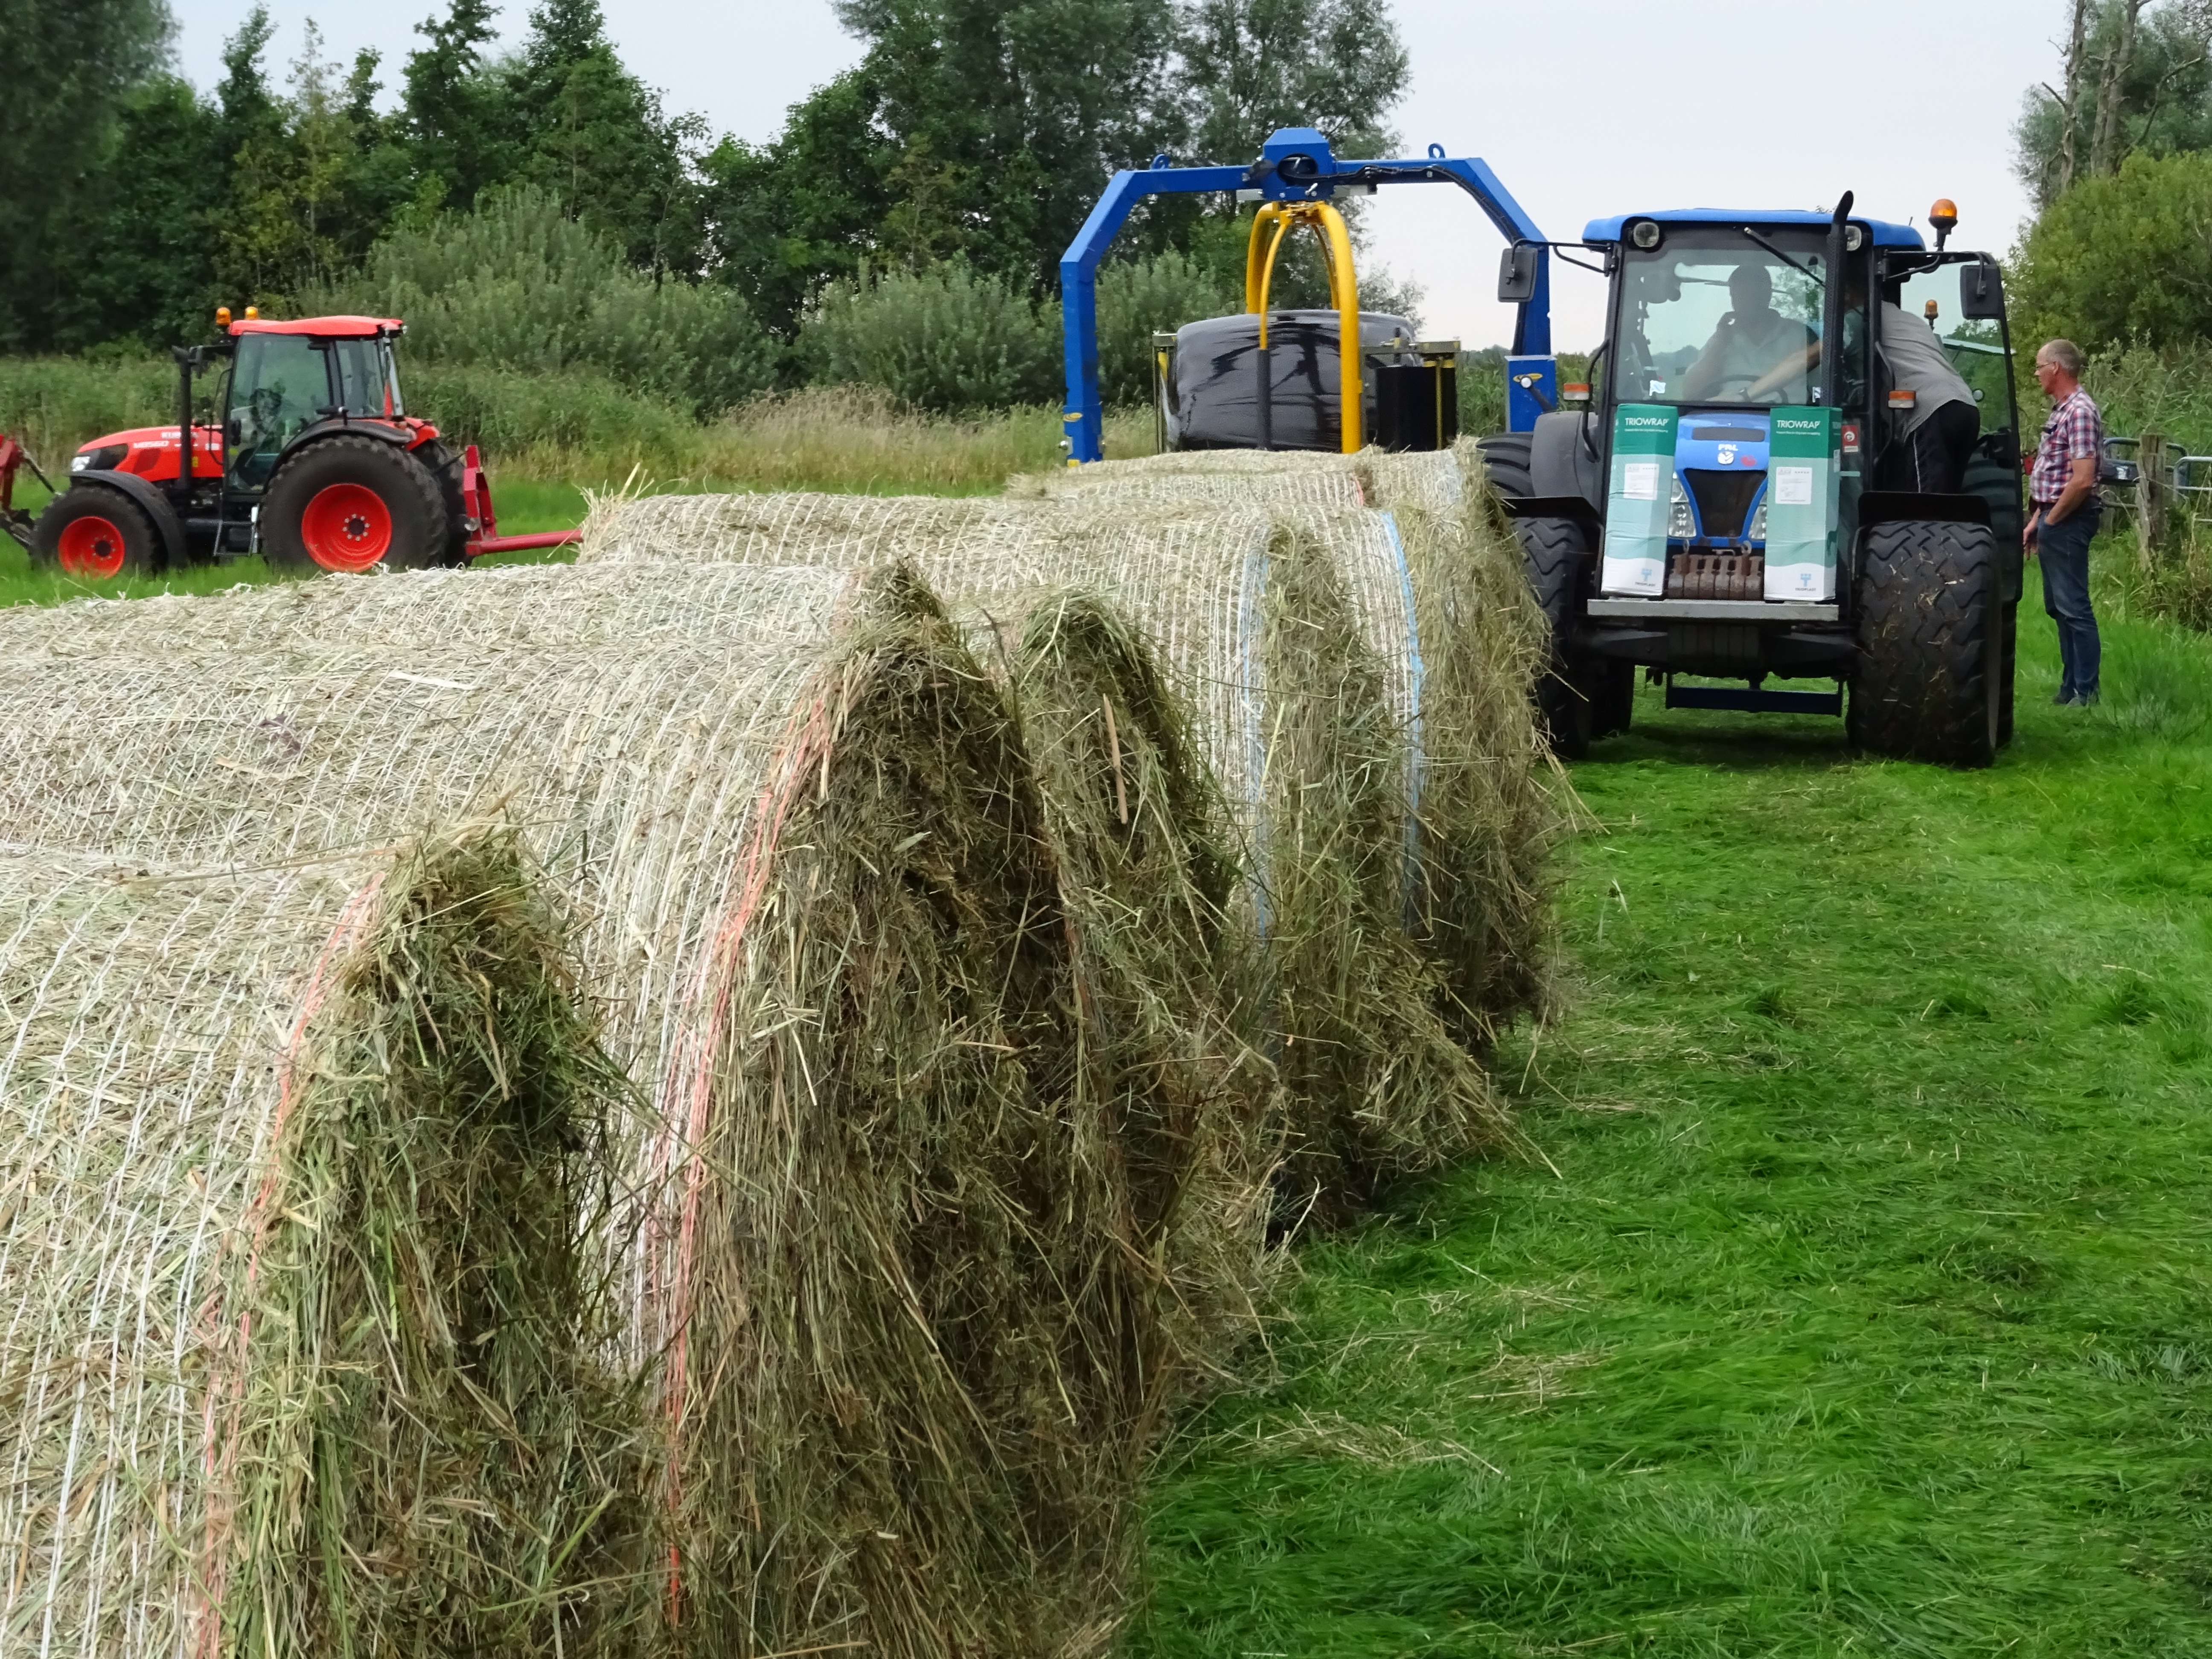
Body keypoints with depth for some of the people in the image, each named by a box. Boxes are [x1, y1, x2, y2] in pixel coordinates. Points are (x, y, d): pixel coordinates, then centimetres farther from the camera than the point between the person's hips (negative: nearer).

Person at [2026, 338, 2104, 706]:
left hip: (2068, 522, -10)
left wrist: (2052, 521, -15)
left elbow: (2083, 480, -23)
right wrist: (2037, 521, 16)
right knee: (2058, 606, 14)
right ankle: (2071, 685, 21)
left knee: (2074, 607, -7)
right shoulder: (2061, 411, 15)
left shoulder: (2080, 412, -17)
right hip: (2054, 519, 10)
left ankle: (2085, 693, -3)